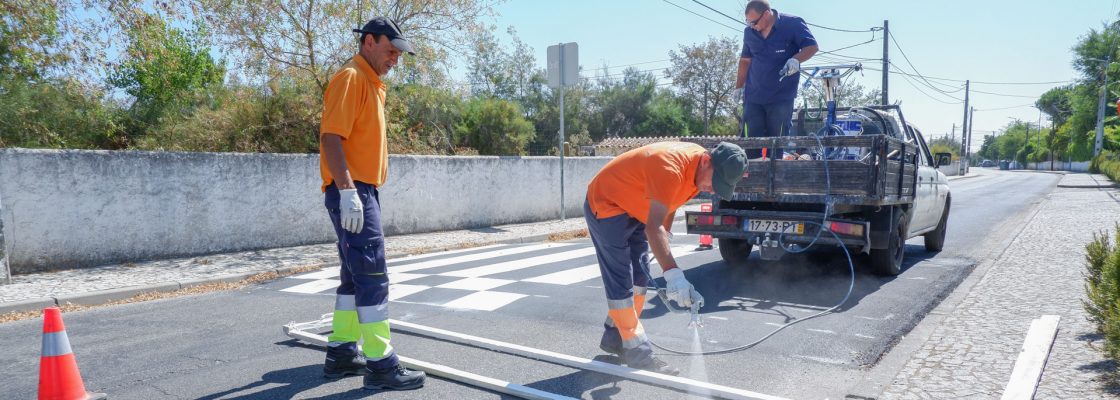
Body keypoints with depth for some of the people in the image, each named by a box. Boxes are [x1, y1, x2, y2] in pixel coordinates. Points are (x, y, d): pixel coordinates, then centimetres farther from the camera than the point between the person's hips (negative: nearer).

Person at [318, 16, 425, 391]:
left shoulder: (372, 83, 20)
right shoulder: (350, 78, -10)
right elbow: (331, 137, -20)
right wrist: (347, 191, -27)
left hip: (364, 190, 10)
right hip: (351, 192, -10)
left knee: (355, 275, 13)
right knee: (372, 277, -10)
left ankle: (341, 353, 22)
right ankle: (380, 365, -6)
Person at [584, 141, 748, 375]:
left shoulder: (698, 169, -6)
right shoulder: (671, 167, -36)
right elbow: (653, 227, -42)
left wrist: (664, 237, 10)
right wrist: (672, 273, -49)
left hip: (634, 210, 9)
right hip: (605, 206, -9)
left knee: (639, 278, 10)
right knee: (621, 282, -11)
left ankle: (615, 337, 23)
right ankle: (636, 352, -6)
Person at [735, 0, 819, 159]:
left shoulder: (793, 24, -8)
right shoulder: (749, 32, 5)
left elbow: (812, 47, -5)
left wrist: (796, 59, -25)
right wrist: (739, 87, 13)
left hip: (782, 97, -3)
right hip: (752, 96, 4)